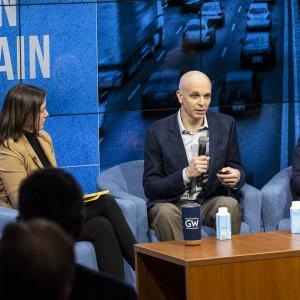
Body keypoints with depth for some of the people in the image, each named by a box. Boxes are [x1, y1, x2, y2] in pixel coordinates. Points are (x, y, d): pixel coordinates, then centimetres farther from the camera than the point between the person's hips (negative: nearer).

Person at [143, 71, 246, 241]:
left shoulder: (225, 125, 3)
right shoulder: (158, 131, -5)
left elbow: (237, 168, 11)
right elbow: (150, 188, -7)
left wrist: (236, 177, -15)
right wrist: (186, 174, -23)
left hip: (211, 202, 2)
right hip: (172, 204, -2)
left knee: (230, 204, -29)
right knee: (165, 213, -34)